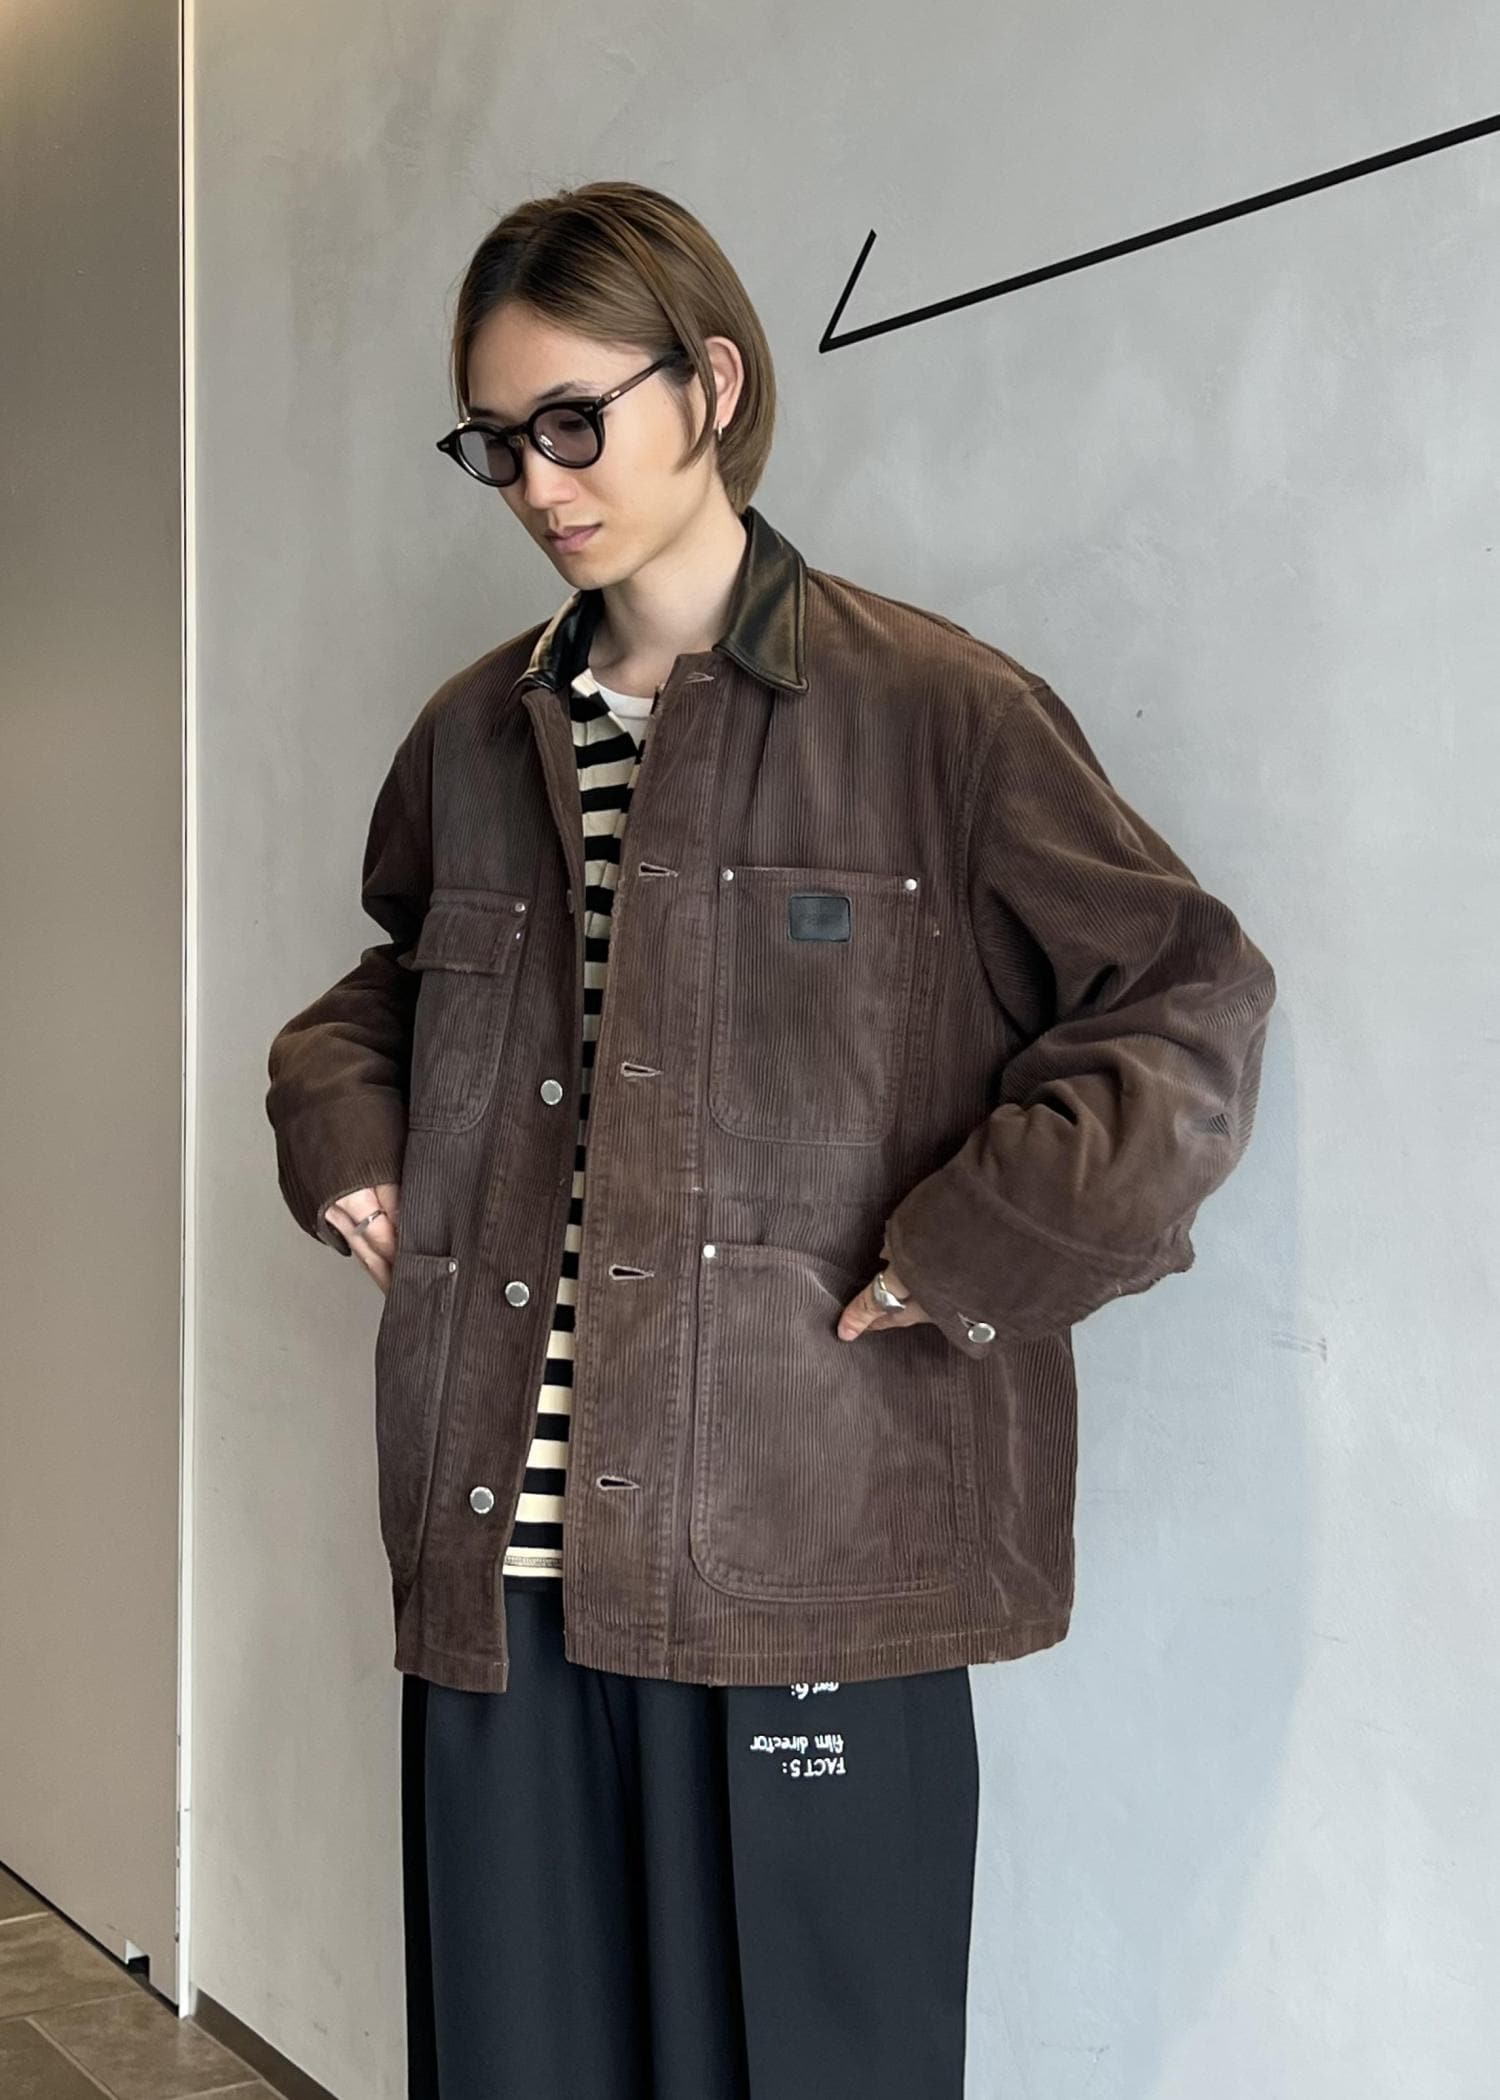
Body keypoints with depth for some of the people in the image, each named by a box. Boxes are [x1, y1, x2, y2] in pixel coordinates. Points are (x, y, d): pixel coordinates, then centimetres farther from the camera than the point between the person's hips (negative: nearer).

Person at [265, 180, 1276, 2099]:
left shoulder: (931, 712, -2)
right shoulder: (475, 739, 14)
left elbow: (1194, 999, -1)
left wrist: (987, 1243, -10)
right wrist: (338, 1118, 12)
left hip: (808, 1579, -4)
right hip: (502, 1574, 5)